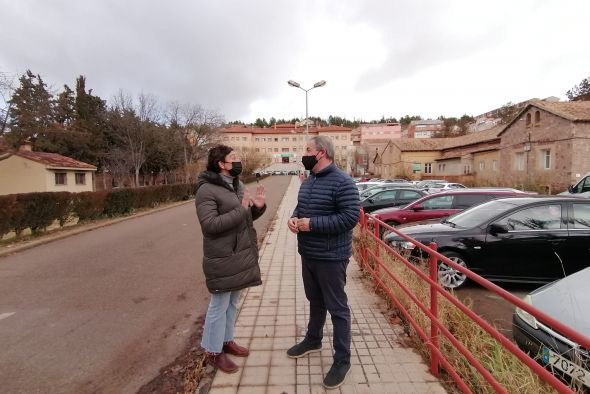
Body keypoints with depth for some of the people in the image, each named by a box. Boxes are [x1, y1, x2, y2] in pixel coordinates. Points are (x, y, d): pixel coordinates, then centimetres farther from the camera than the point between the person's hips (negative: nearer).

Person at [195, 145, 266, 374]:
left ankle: (227, 341, 40)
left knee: (233, 302, 20)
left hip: (241, 255, 8)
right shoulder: (207, 190, -16)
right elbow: (209, 225, -25)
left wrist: (258, 207, -6)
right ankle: (213, 352, 28)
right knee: (219, 305, 7)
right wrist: (241, 210, -26)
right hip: (222, 259, -8)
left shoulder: (237, 185, 10)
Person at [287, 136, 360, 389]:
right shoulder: (308, 182, 9)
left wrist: (312, 224, -25)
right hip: (308, 254, 8)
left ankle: (342, 360, 24)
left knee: (337, 308, 7)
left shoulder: (342, 182, -18)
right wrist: (294, 218, -4)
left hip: (331, 257, -8)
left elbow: (351, 216, -24)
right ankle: (313, 340, 46)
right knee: (315, 301, 25)